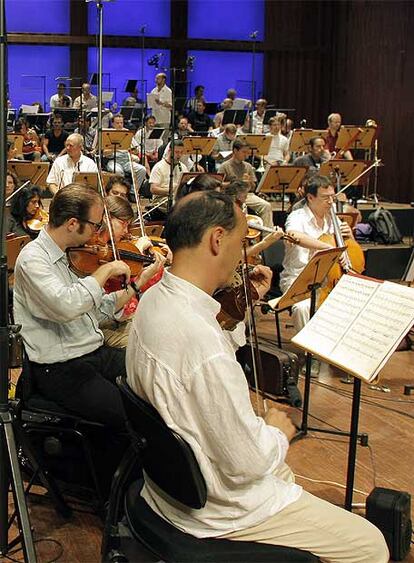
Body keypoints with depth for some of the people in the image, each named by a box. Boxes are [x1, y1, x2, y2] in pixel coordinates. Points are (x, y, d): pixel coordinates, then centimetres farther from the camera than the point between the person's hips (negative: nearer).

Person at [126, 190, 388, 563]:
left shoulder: (154, 299, -6)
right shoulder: (203, 340, -35)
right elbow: (247, 463, -28)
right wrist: (278, 432, -8)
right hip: (213, 507, -10)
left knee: (283, 474, 35)